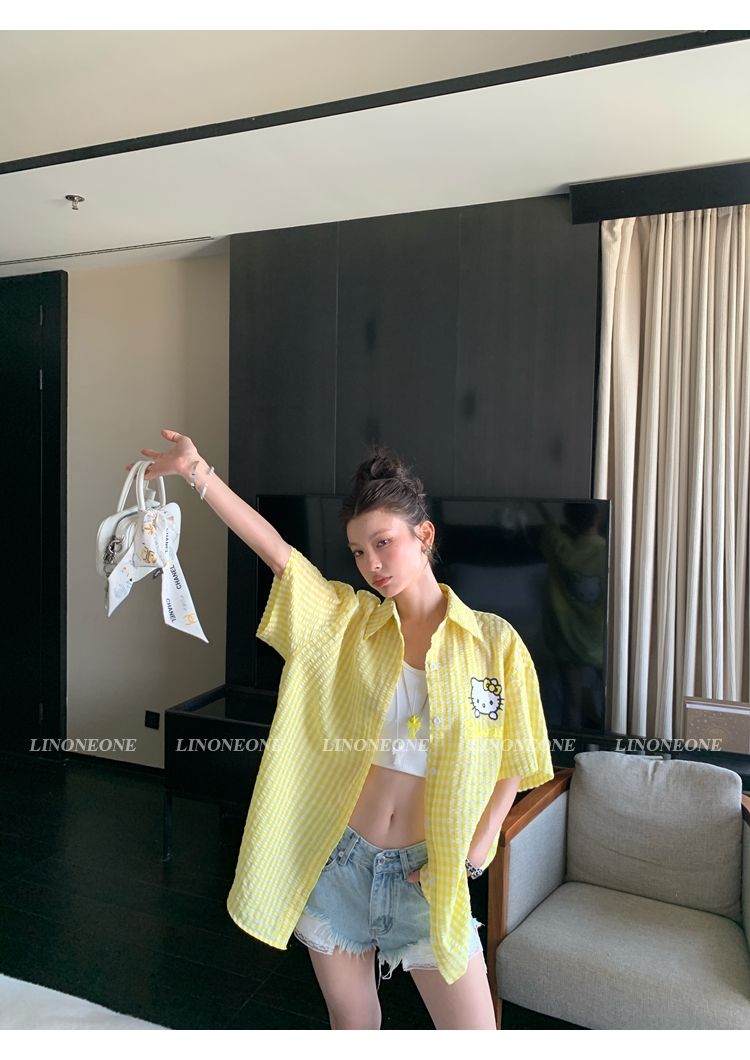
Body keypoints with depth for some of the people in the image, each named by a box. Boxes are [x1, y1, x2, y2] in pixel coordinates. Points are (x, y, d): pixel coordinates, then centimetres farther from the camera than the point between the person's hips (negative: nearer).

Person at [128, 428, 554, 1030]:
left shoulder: (494, 641, -6)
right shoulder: (346, 621, -1)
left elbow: (512, 763, 1)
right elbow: (275, 549, -14)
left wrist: (475, 852, -8)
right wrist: (197, 472, -23)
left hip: (427, 873, -1)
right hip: (337, 859, 1)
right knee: (352, 1028, 18)